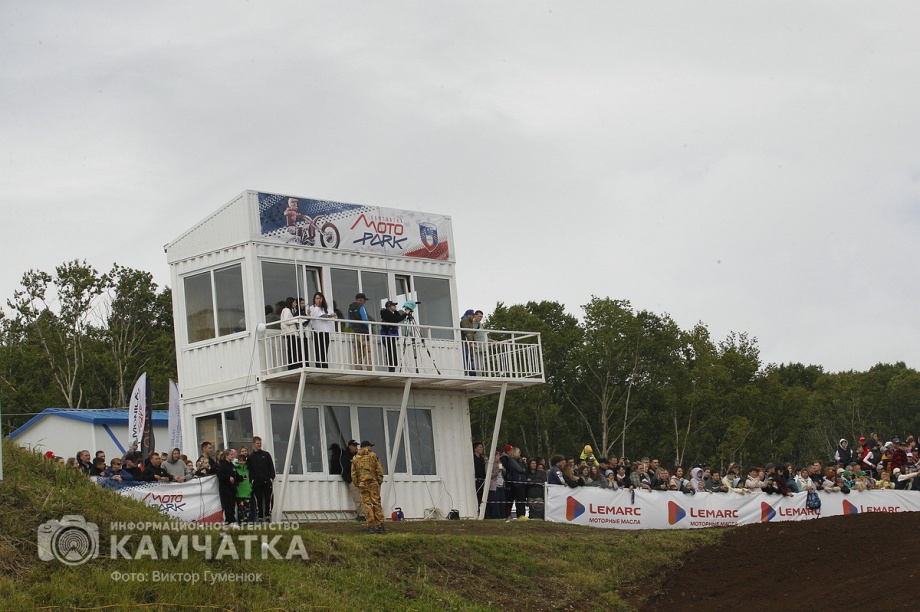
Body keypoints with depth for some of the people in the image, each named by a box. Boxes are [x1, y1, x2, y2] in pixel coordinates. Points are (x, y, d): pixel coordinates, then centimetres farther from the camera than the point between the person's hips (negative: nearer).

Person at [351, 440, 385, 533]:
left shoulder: (355, 458, 7)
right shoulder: (373, 455, 0)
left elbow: (353, 473, 6)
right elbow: (379, 470, -2)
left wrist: (356, 484, 13)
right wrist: (380, 481, 5)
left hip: (362, 484, 2)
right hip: (373, 483, -2)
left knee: (367, 504, 2)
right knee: (377, 503, 2)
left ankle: (370, 526, -3)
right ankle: (380, 526, 0)